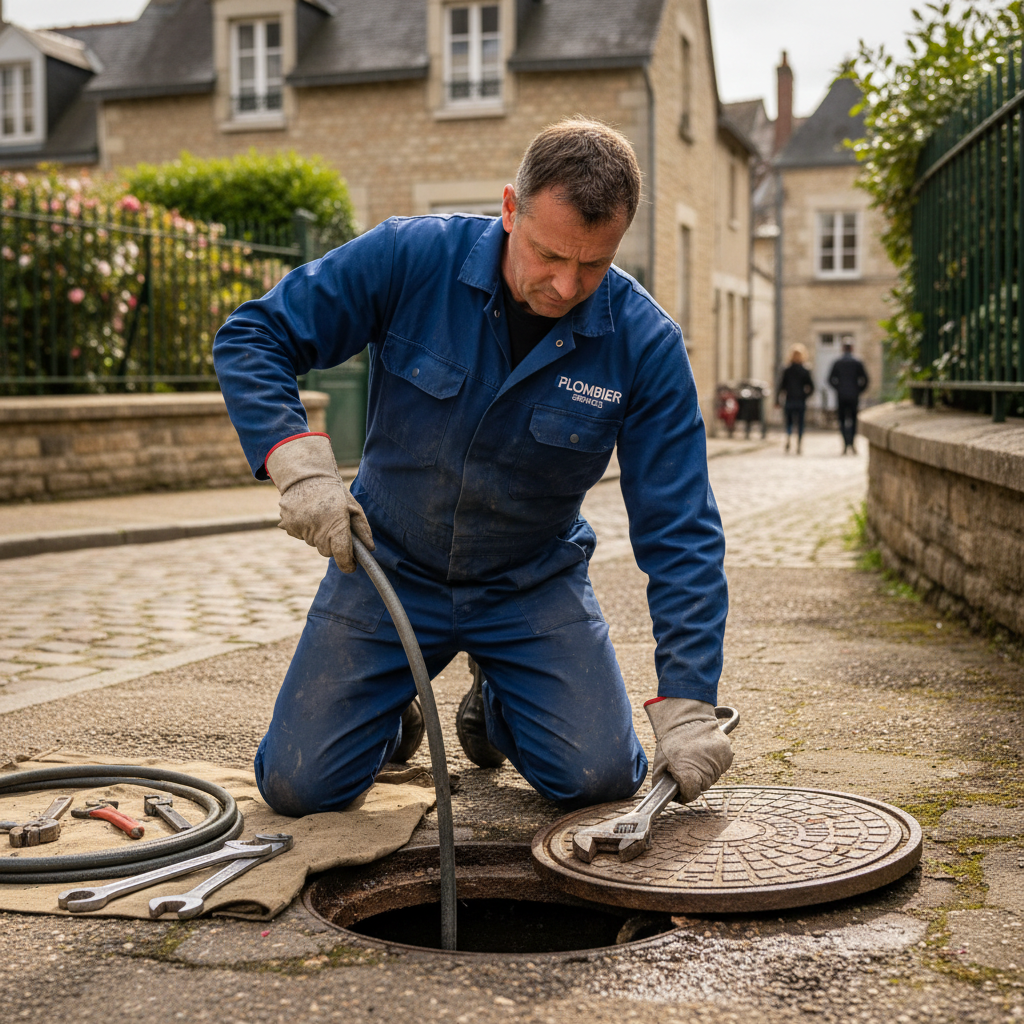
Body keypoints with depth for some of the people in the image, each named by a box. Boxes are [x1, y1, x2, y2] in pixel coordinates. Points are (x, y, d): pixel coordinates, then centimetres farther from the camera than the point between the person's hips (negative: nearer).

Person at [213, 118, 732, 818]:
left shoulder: (645, 344, -18)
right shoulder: (412, 257, -20)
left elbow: (680, 532, -18)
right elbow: (252, 338, -12)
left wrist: (687, 705, -25)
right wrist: (300, 464, -29)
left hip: (534, 583, 1)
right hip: (388, 565, 0)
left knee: (602, 779, -14)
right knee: (299, 786, -7)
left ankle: (497, 707, 21)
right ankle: (393, 710, 29)